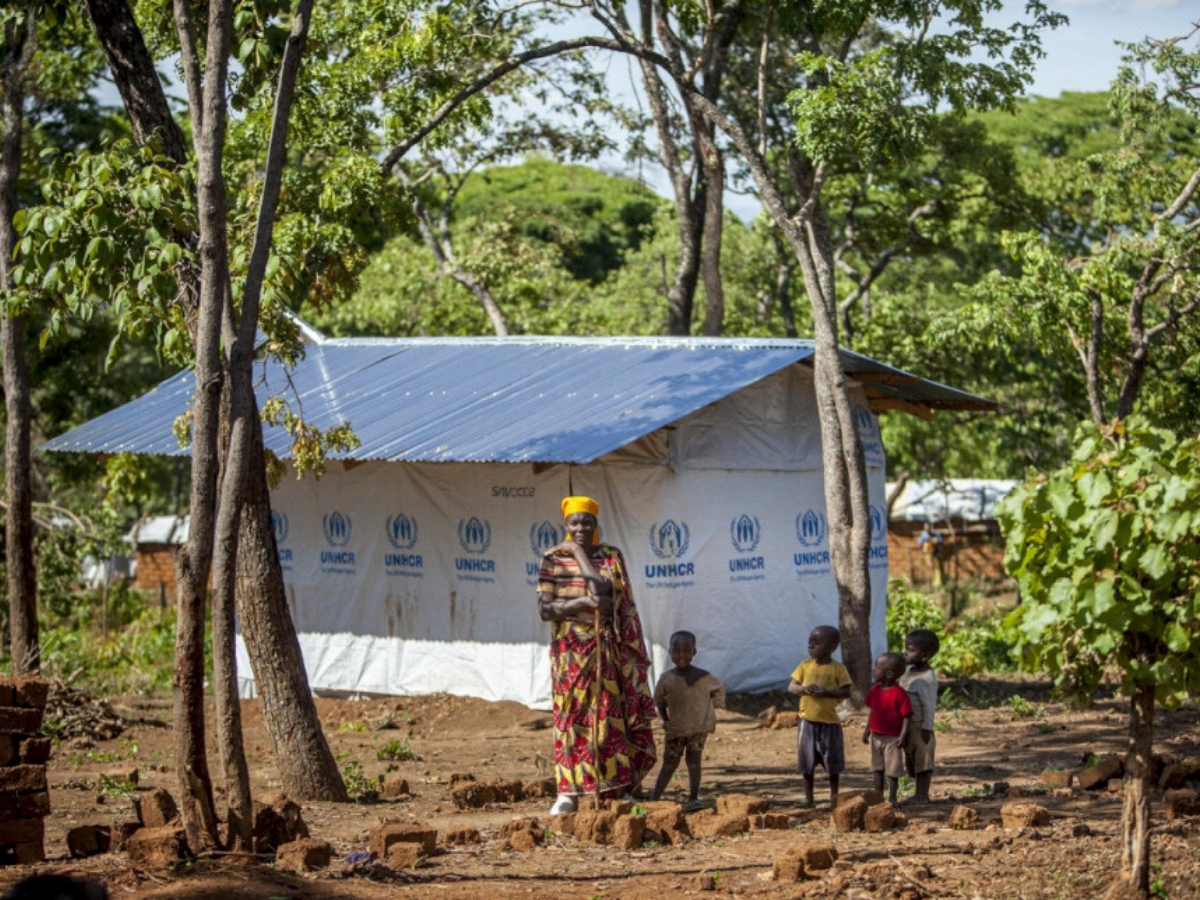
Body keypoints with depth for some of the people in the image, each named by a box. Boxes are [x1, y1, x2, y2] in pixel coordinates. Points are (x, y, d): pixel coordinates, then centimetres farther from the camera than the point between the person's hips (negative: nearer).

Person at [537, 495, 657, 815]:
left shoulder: (611, 557, 6)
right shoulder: (553, 559, 0)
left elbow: (602, 588, -11)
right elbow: (544, 609, -6)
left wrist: (579, 552, -9)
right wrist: (582, 603, -17)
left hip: (609, 648, 2)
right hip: (571, 649, -2)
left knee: (611, 714, 2)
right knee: (571, 712, -5)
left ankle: (617, 788, 8)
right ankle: (569, 791, -4)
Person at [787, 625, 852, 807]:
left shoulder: (838, 669, -5)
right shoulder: (805, 666, 4)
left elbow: (846, 692, -8)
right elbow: (791, 687, 3)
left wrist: (827, 692, -22)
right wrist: (804, 688, -17)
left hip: (829, 721, -3)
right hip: (808, 719, 3)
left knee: (832, 761, 6)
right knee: (806, 760, 6)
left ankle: (834, 795, 22)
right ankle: (808, 797, 15)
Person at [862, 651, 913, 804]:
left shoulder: (899, 694, -17)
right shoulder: (875, 690, 5)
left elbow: (906, 717, -16)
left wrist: (902, 736, -21)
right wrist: (866, 730, 13)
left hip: (892, 738, -7)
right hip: (876, 736, 7)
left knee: (892, 770, 0)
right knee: (877, 768, 14)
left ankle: (892, 798, 9)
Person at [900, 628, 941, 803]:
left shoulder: (927, 678, -20)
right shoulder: (909, 670, 8)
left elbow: (929, 705, -19)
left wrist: (927, 728, -19)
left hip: (920, 726, -10)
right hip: (907, 725, 10)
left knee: (923, 760, -1)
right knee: (912, 760, 15)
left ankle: (923, 794, 5)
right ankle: (919, 794, 24)